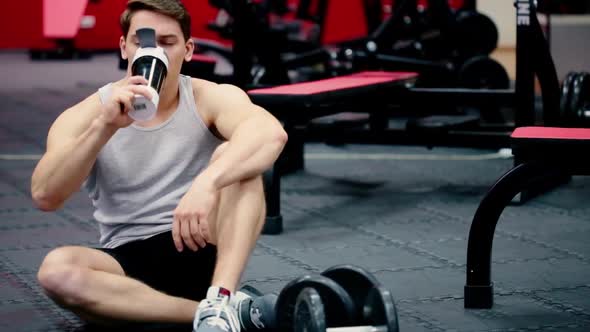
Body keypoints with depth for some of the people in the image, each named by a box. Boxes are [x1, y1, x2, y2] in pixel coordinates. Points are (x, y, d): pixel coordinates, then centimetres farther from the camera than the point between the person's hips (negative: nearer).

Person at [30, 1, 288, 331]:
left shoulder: (212, 98, -4)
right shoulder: (84, 115, -1)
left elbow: (271, 133, -28)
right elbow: (45, 197, -18)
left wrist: (207, 182, -47)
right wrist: (104, 126, -31)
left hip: (202, 247, -1)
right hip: (129, 261, 1)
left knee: (232, 153, -23)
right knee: (56, 271, -32)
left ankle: (220, 302, -38)